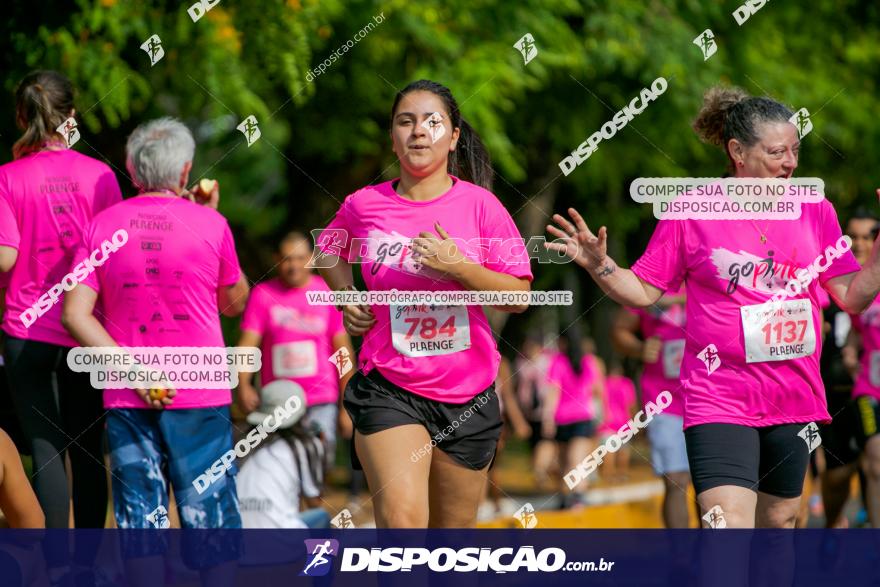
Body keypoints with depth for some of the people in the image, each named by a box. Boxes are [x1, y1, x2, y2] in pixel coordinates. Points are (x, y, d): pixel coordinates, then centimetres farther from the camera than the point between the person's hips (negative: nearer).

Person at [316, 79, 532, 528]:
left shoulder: (479, 204, -2)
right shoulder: (363, 205, 1)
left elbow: (519, 296, -5)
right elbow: (329, 248, 25)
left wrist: (459, 268, -19)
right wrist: (346, 299, 7)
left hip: (467, 394, 1)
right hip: (389, 388, -1)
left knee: (452, 533, 10)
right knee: (401, 520, -21)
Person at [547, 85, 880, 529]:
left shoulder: (815, 212, 6)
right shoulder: (692, 212, -2)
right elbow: (643, 292, 2)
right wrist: (599, 267, -15)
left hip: (794, 400, 4)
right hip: (719, 400, -4)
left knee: (779, 521, 14)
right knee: (729, 528, -17)